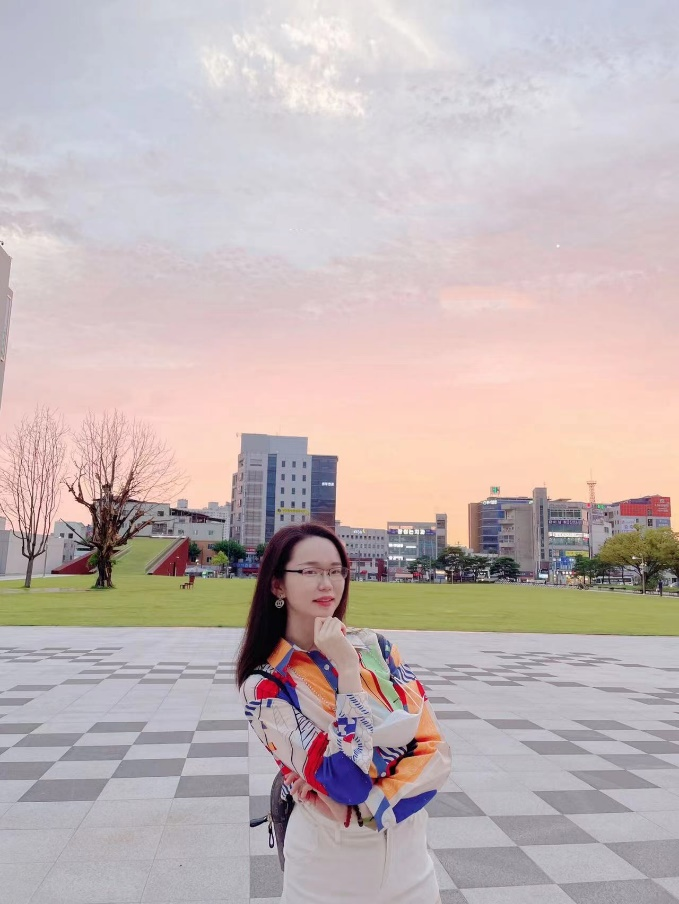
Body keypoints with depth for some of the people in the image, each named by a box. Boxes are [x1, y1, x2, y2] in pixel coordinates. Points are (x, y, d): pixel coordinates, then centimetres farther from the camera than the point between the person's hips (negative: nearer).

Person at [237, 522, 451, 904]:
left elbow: (435, 749, -8)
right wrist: (347, 667, -26)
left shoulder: (375, 646, -7)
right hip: (330, 867, -3)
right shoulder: (265, 686, -17)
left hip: (410, 855, 3)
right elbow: (351, 781, -23)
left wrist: (372, 801, -21)